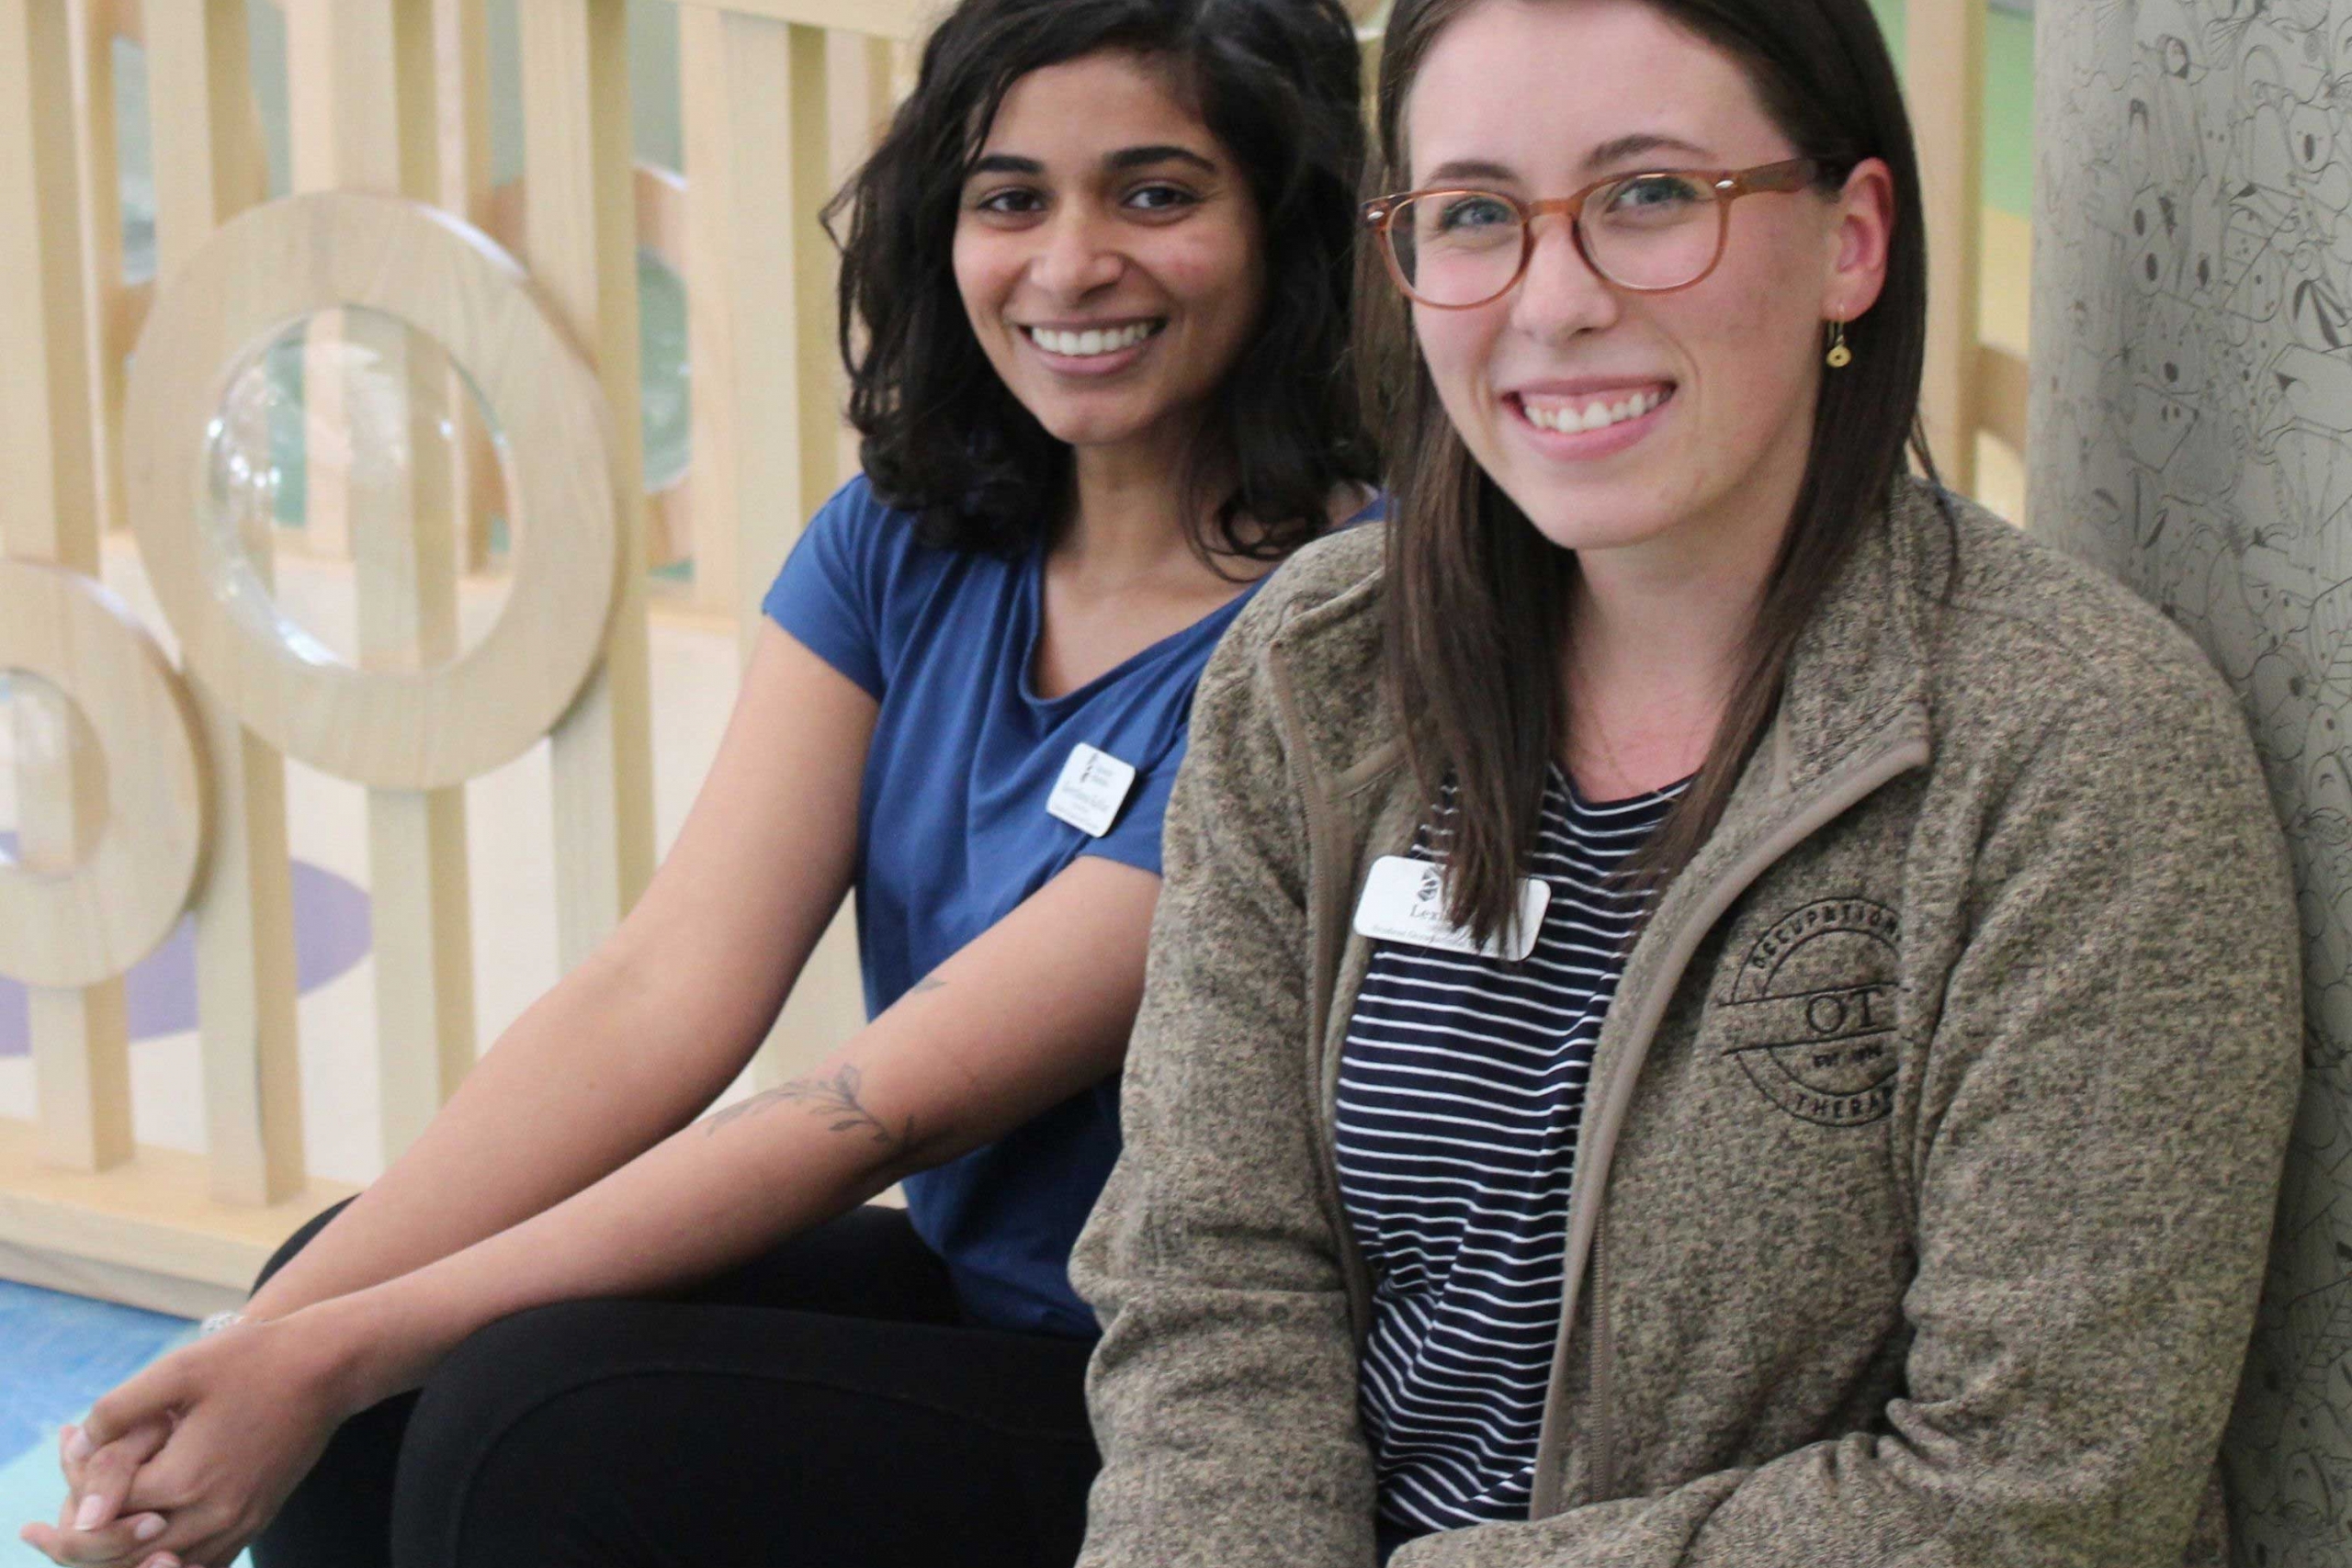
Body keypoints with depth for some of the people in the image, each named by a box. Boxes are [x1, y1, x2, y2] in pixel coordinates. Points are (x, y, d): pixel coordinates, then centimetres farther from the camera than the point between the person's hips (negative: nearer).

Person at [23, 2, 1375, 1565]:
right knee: (339, 1289, -10)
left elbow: (898, 1105, -22)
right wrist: (274, 1335, -21)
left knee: (545, 1424, -24)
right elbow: (660, 992, -8)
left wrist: (343, 1354, -24)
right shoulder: (901, 551, 3)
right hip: (955, 1293, 6)